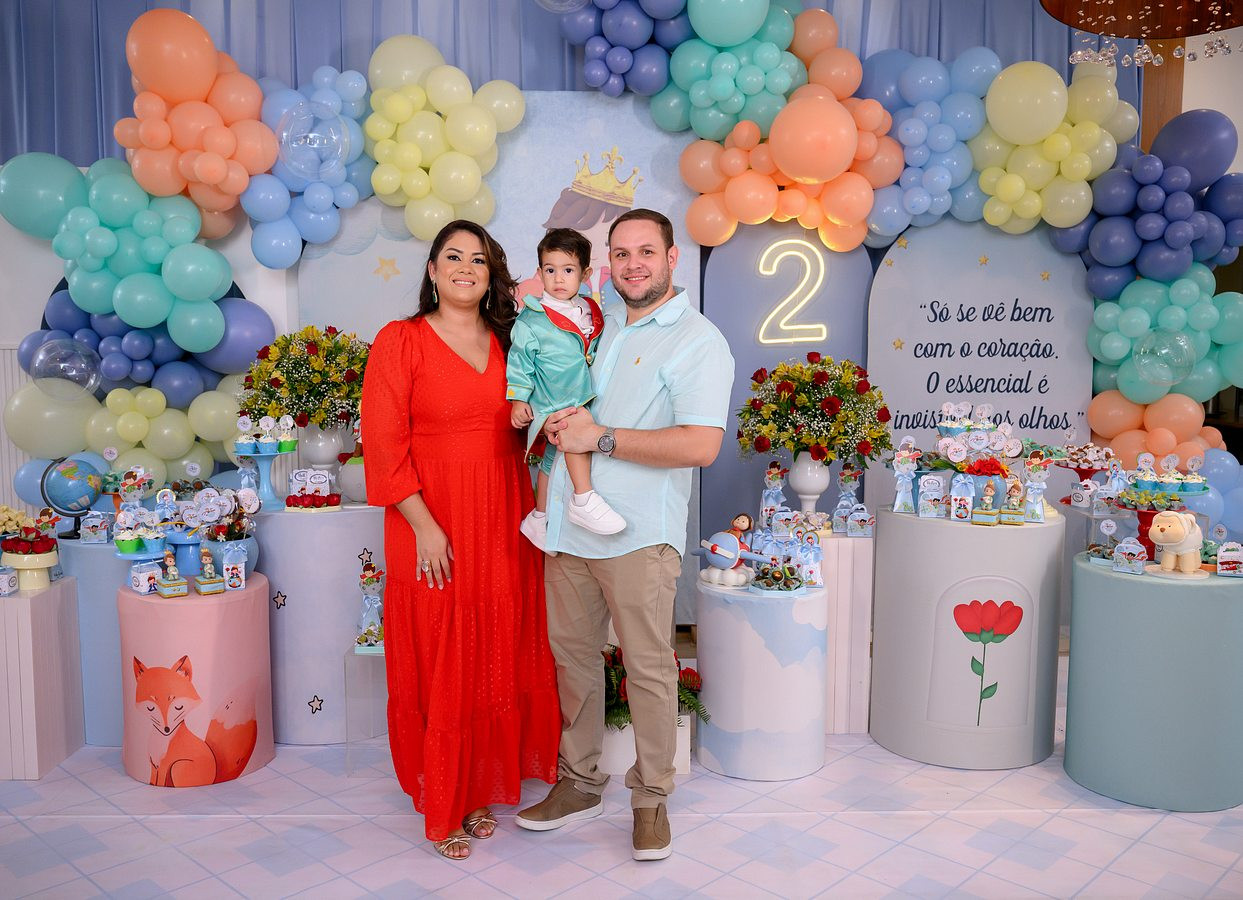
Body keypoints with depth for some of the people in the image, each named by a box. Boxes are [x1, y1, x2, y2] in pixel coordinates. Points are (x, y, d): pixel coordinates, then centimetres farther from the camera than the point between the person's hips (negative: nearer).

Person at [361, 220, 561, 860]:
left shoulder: (508, 342, 10)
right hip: (433, 531, -4)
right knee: (438, 669, 4)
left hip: (502, 528, 5)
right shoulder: (400, 341, -4)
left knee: (498, 662, 12)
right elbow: (384, 445, -10)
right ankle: (440, 806, 21)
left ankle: (481, 789, 30)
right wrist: (425, 527, -14)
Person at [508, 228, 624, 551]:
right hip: (550, 405, -6)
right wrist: (518, 400, -10)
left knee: (553, 461, 16)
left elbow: (599, 356, 19)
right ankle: (584, 501, -31)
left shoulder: (591, 313, 7)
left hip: (583, 400, 6)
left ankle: (537, 519, 32)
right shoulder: (532, 320, -9)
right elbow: (520, 361, -6)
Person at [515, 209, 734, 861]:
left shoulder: (699, 341, -6)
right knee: (572, 654, 14)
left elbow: (701, 445, -19)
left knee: (649, 667, 3)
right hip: (568, 521, 6)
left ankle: (651, 797, 20)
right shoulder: (595, 320, 14)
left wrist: (601, 438, -17)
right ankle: (580, 782, 30)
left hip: (638, 534, -6)